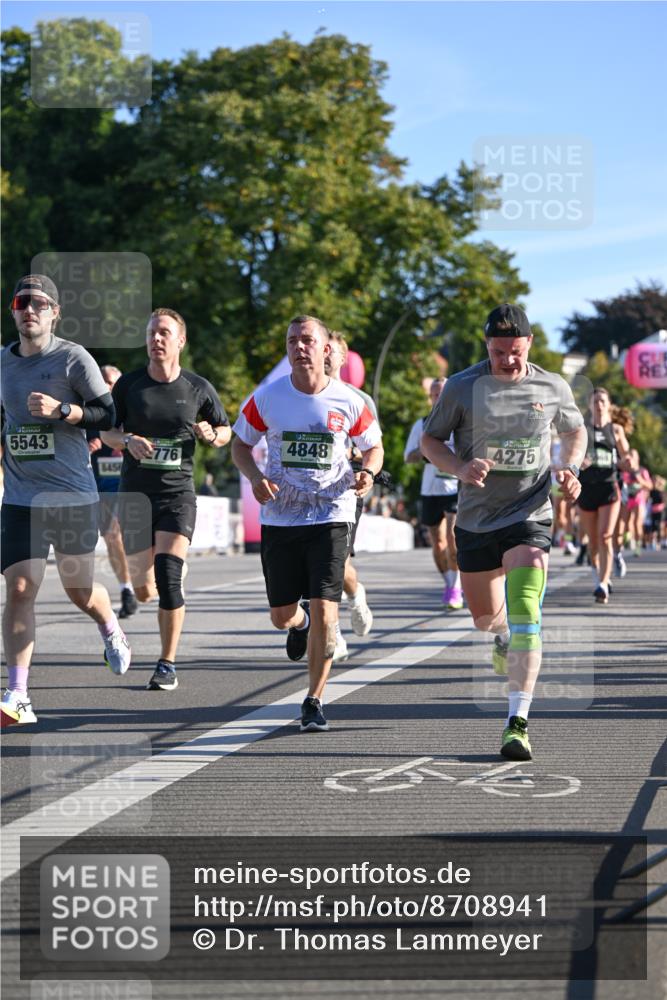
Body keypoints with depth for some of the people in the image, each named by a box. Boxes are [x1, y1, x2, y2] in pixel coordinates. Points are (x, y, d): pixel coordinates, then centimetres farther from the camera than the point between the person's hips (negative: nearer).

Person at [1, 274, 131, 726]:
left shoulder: (73, 358, -5)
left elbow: (109, 414, -7)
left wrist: (61, 410, -20)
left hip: (74, 494, -3)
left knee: (79, 590, 10)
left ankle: (113, 631, 46)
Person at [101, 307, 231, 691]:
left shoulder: (199, 388, 0)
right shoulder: (128, 384, 1)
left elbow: (225, 430, 13)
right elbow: (106, 431, 9)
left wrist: (213, 436, -10)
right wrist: (128, 440, -13)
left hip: (178, 493, -2)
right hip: (135, 494, 2)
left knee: (168, 576, -19)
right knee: (145, 591, 3)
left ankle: (168, 666, -8)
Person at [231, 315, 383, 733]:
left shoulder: (349, 402, -4)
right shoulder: (266, 398, -3)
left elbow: (374, 447, 10)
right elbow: (240, 445, 9)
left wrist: (368, 472, -12)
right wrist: (256, 478, -11)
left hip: (332, 515, -2)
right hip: (279, 518, 2)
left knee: (324, 610, -12)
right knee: (281, 615, 8)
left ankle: (314, 702, 2)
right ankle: (301, 621, 48)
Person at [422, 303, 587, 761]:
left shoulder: (553, 388, -1)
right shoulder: (463, 387, -5)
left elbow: (575, 431, 18)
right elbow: (430, 440, 3)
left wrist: (571, 470, -1)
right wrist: (460, 468, -16)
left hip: (530, 517, -2)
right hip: (476, 518, 2)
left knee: (524, 617, -17)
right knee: (485, 616, 17)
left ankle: (518, 722, -17)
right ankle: (503, 636, 56)